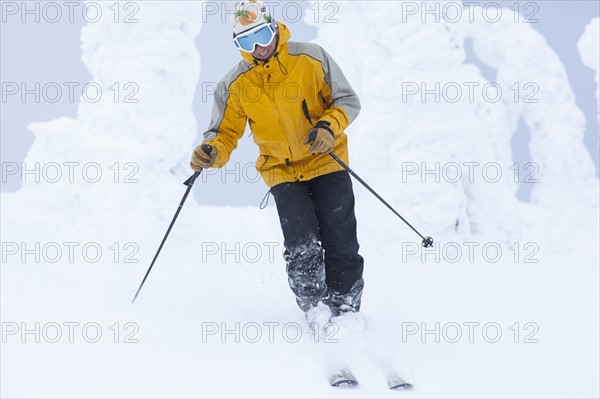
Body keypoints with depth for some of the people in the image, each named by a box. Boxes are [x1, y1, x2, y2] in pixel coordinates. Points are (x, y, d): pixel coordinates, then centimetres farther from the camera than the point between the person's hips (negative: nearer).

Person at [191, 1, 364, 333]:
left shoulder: (311, 58, -8)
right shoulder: (236, 84, -5)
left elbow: (347, 100, -2)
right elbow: (225, 132, 0)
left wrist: (329, 126, -21)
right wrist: (212, 152, -22)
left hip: (327, 162, 0)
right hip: (282, 172, 0)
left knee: (341, 244, -2)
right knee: (302, 245, -15)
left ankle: (347, 310, 13)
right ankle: (316, 310, 1)